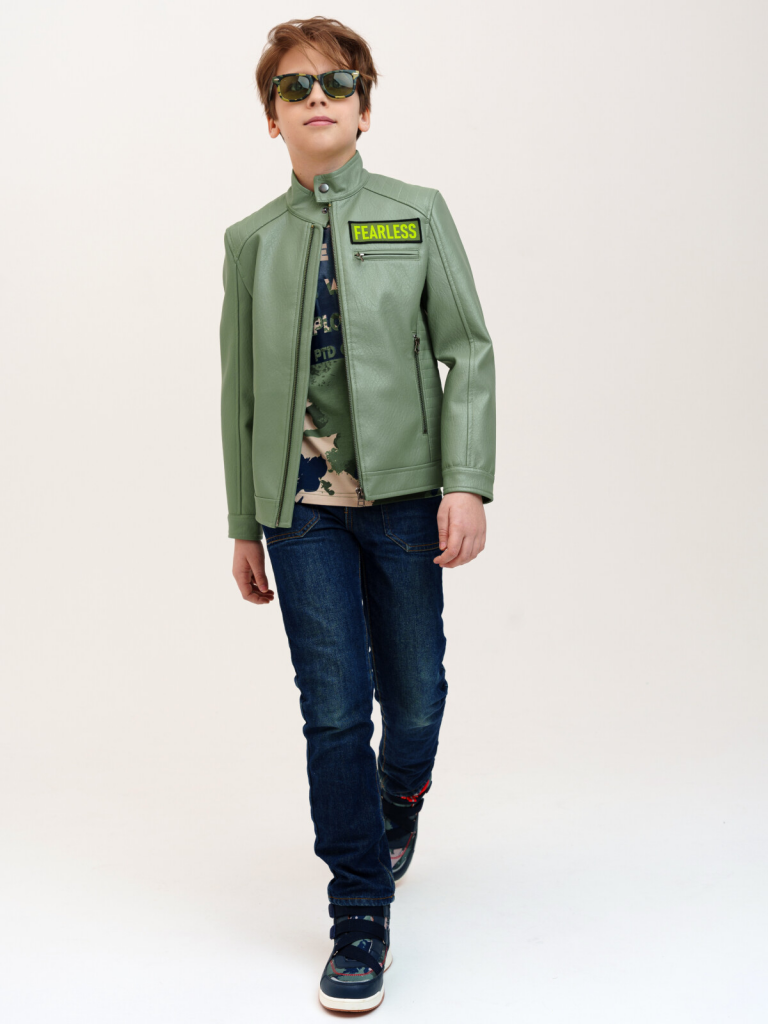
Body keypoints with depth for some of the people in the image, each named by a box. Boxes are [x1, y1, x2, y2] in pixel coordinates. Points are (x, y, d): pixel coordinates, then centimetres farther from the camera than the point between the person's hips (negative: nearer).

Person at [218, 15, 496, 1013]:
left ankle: (398, 806, 43)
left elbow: (468, 350, 0)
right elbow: (240, 389, 11)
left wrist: (466, 483, -12)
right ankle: (361, 920, 14)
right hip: (302, 504, 1)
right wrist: (245, 525, 10)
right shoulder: (252, 240, 9)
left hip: (403, 492, 0)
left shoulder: (418, 213, 5)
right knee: (334, 709, -1)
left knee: (413, 697, 8)